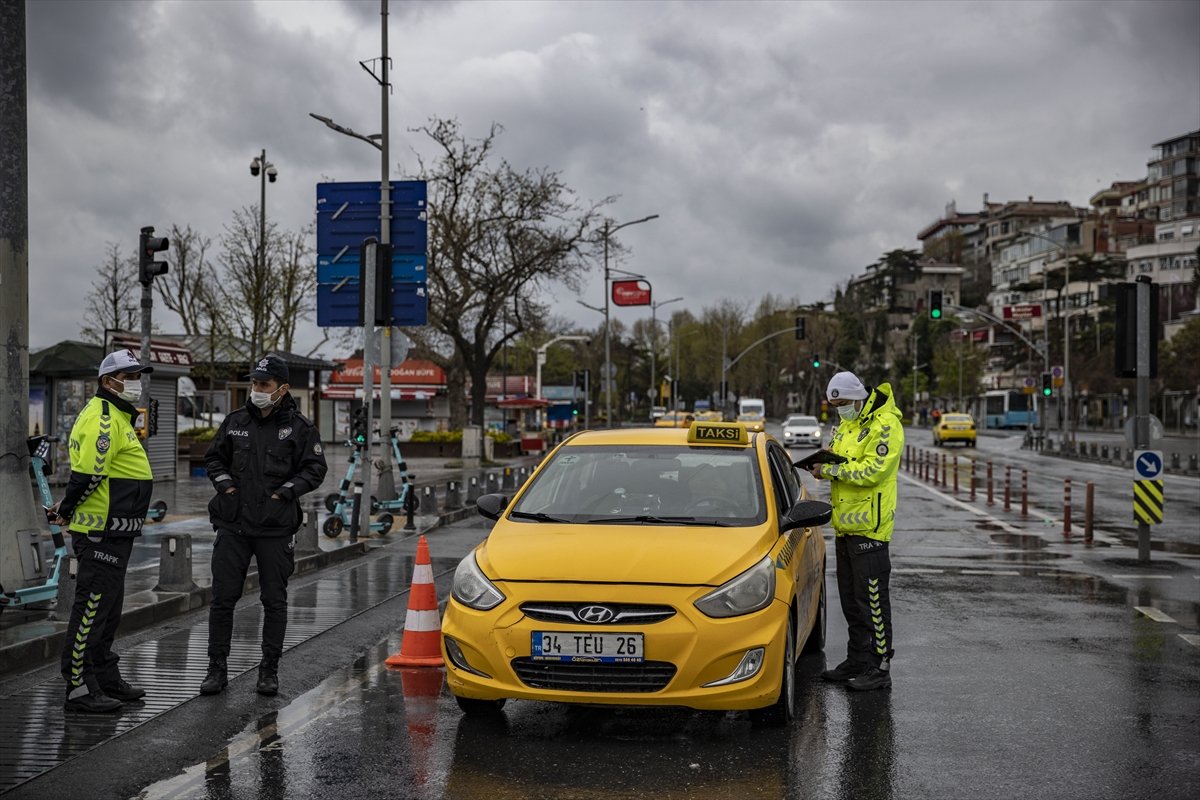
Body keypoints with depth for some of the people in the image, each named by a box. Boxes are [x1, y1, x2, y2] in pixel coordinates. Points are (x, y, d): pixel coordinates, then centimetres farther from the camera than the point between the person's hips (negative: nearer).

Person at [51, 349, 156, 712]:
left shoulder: (117, 417, 19)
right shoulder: (103, 418, -16)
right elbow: (89, 472, -23)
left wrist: (67, 507, 11)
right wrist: (66, 511, -12)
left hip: (113, 533, 11)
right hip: (101, 531, -11)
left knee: (108, 608, 18)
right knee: (91, 607, -6)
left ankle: (107, 680, 28)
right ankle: (79, 687, -1)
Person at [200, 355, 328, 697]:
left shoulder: (299, 427, -2)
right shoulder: (236, 421, 7)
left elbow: (316, 468, 0)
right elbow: (213, 457, 18)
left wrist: (287, 490, -12)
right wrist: (224, 482, 0)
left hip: (276, 527, -2)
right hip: (233, 524, 3)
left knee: (274, 600, 5)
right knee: (223, 597, 3)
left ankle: (269, 669, 15)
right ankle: (217, 667, 13)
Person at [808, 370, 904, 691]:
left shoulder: (885, 425, -13)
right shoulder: (845, 426, 17)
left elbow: (872, 470, -22)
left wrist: (832, 470, -19)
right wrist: (823, 465, -3)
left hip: (869, 526, -9)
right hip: (845, 525, 9)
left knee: (871, 599, -7)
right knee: (850, 599, 14)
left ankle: (880, 667, -2)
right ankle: (857, 661, 23)